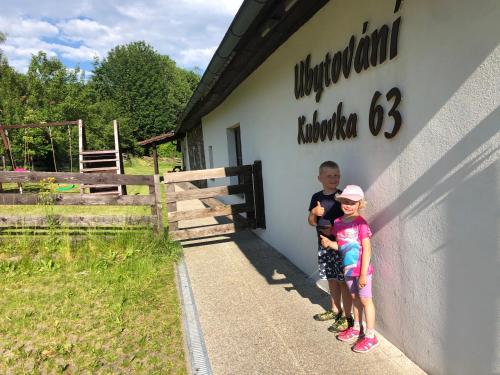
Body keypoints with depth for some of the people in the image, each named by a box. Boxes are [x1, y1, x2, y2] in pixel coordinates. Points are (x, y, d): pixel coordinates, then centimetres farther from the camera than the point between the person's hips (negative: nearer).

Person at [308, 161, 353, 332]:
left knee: (343, 281, 4)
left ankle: (347, 317, 18)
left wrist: (334, 230, -21)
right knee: (331, 279, 19)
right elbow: (312, 222, 8)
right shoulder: (316, 197, 4)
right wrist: (313, 212, -12)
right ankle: (335, 310, 37)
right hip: (324, 245, 6)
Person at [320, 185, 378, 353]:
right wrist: (329, 243, -10)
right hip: (348, 269, 7)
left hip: (361, 270, -6)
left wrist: (363, 274, -19)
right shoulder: (338, 222, 1)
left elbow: (367, 249, -19)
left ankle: (370, 336, 20)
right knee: (355, 298, 21)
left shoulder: (360, 223, -19)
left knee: (365, 300, 6)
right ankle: (356, 328, 38)